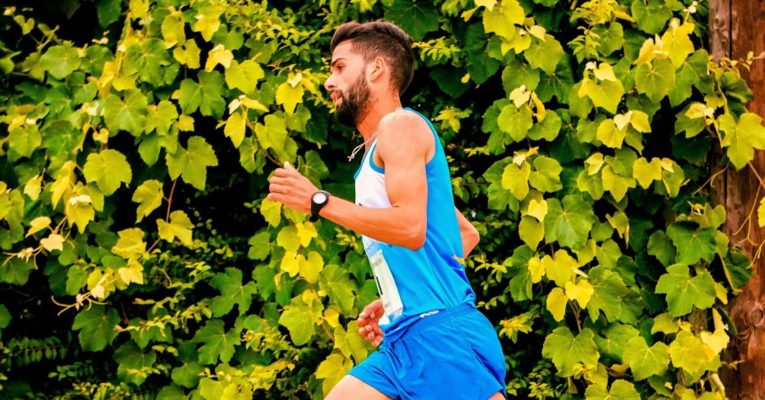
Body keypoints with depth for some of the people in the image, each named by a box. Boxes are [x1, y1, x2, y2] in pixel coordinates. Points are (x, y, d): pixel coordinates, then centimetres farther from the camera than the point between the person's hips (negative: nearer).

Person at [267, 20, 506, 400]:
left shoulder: (401, 125, -4)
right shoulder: (375, 153, 24)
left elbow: (411, 226, -19)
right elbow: (467, 234, 31)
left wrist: (318, 201, -13)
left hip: (440, 332, -10)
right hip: (402, 340, 10)